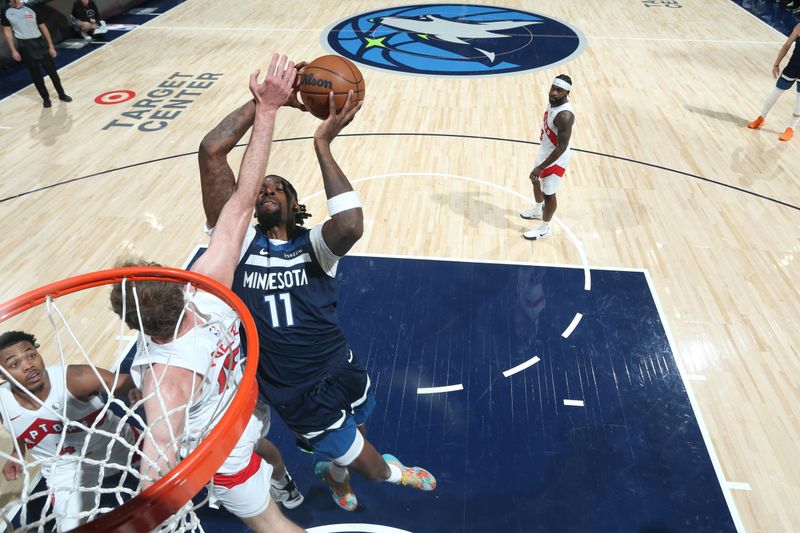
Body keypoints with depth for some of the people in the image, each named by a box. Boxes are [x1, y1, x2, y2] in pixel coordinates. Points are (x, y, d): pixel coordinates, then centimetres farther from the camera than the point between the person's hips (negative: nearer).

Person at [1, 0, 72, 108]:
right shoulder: (6, 12, 0)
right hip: (24, 46, 0)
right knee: (35, 75, 6)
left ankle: (62, 95, 21)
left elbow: (43, 28, 4)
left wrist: (51, 46, 1)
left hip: (39, 43, 0)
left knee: (52, 71, 5)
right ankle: (46, 98, 17)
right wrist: (13, 50, -3)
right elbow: (7, 31, 4)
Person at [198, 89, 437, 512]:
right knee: (374, 469, 9)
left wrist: (322, 144, -24)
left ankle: (333, 471, 62)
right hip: (299, 396, -1)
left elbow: (351, 225, -31)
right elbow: (212, 150, -16)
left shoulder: (313, 244, -5)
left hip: (344, 374, 2)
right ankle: (391, 471, 46)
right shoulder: (239, 241, -6)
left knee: (352, 445, 26)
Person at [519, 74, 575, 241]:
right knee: (537, 181, 29)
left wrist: (542, 166, -29)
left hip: (556, 159, -10)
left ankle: (544, 229, 28)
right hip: (545, 151, 10)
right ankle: (538, 210, 55)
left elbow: (562, 147, -32)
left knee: (548, 194, 7)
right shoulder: (554, 100, -6)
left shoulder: (564, 115, -34)